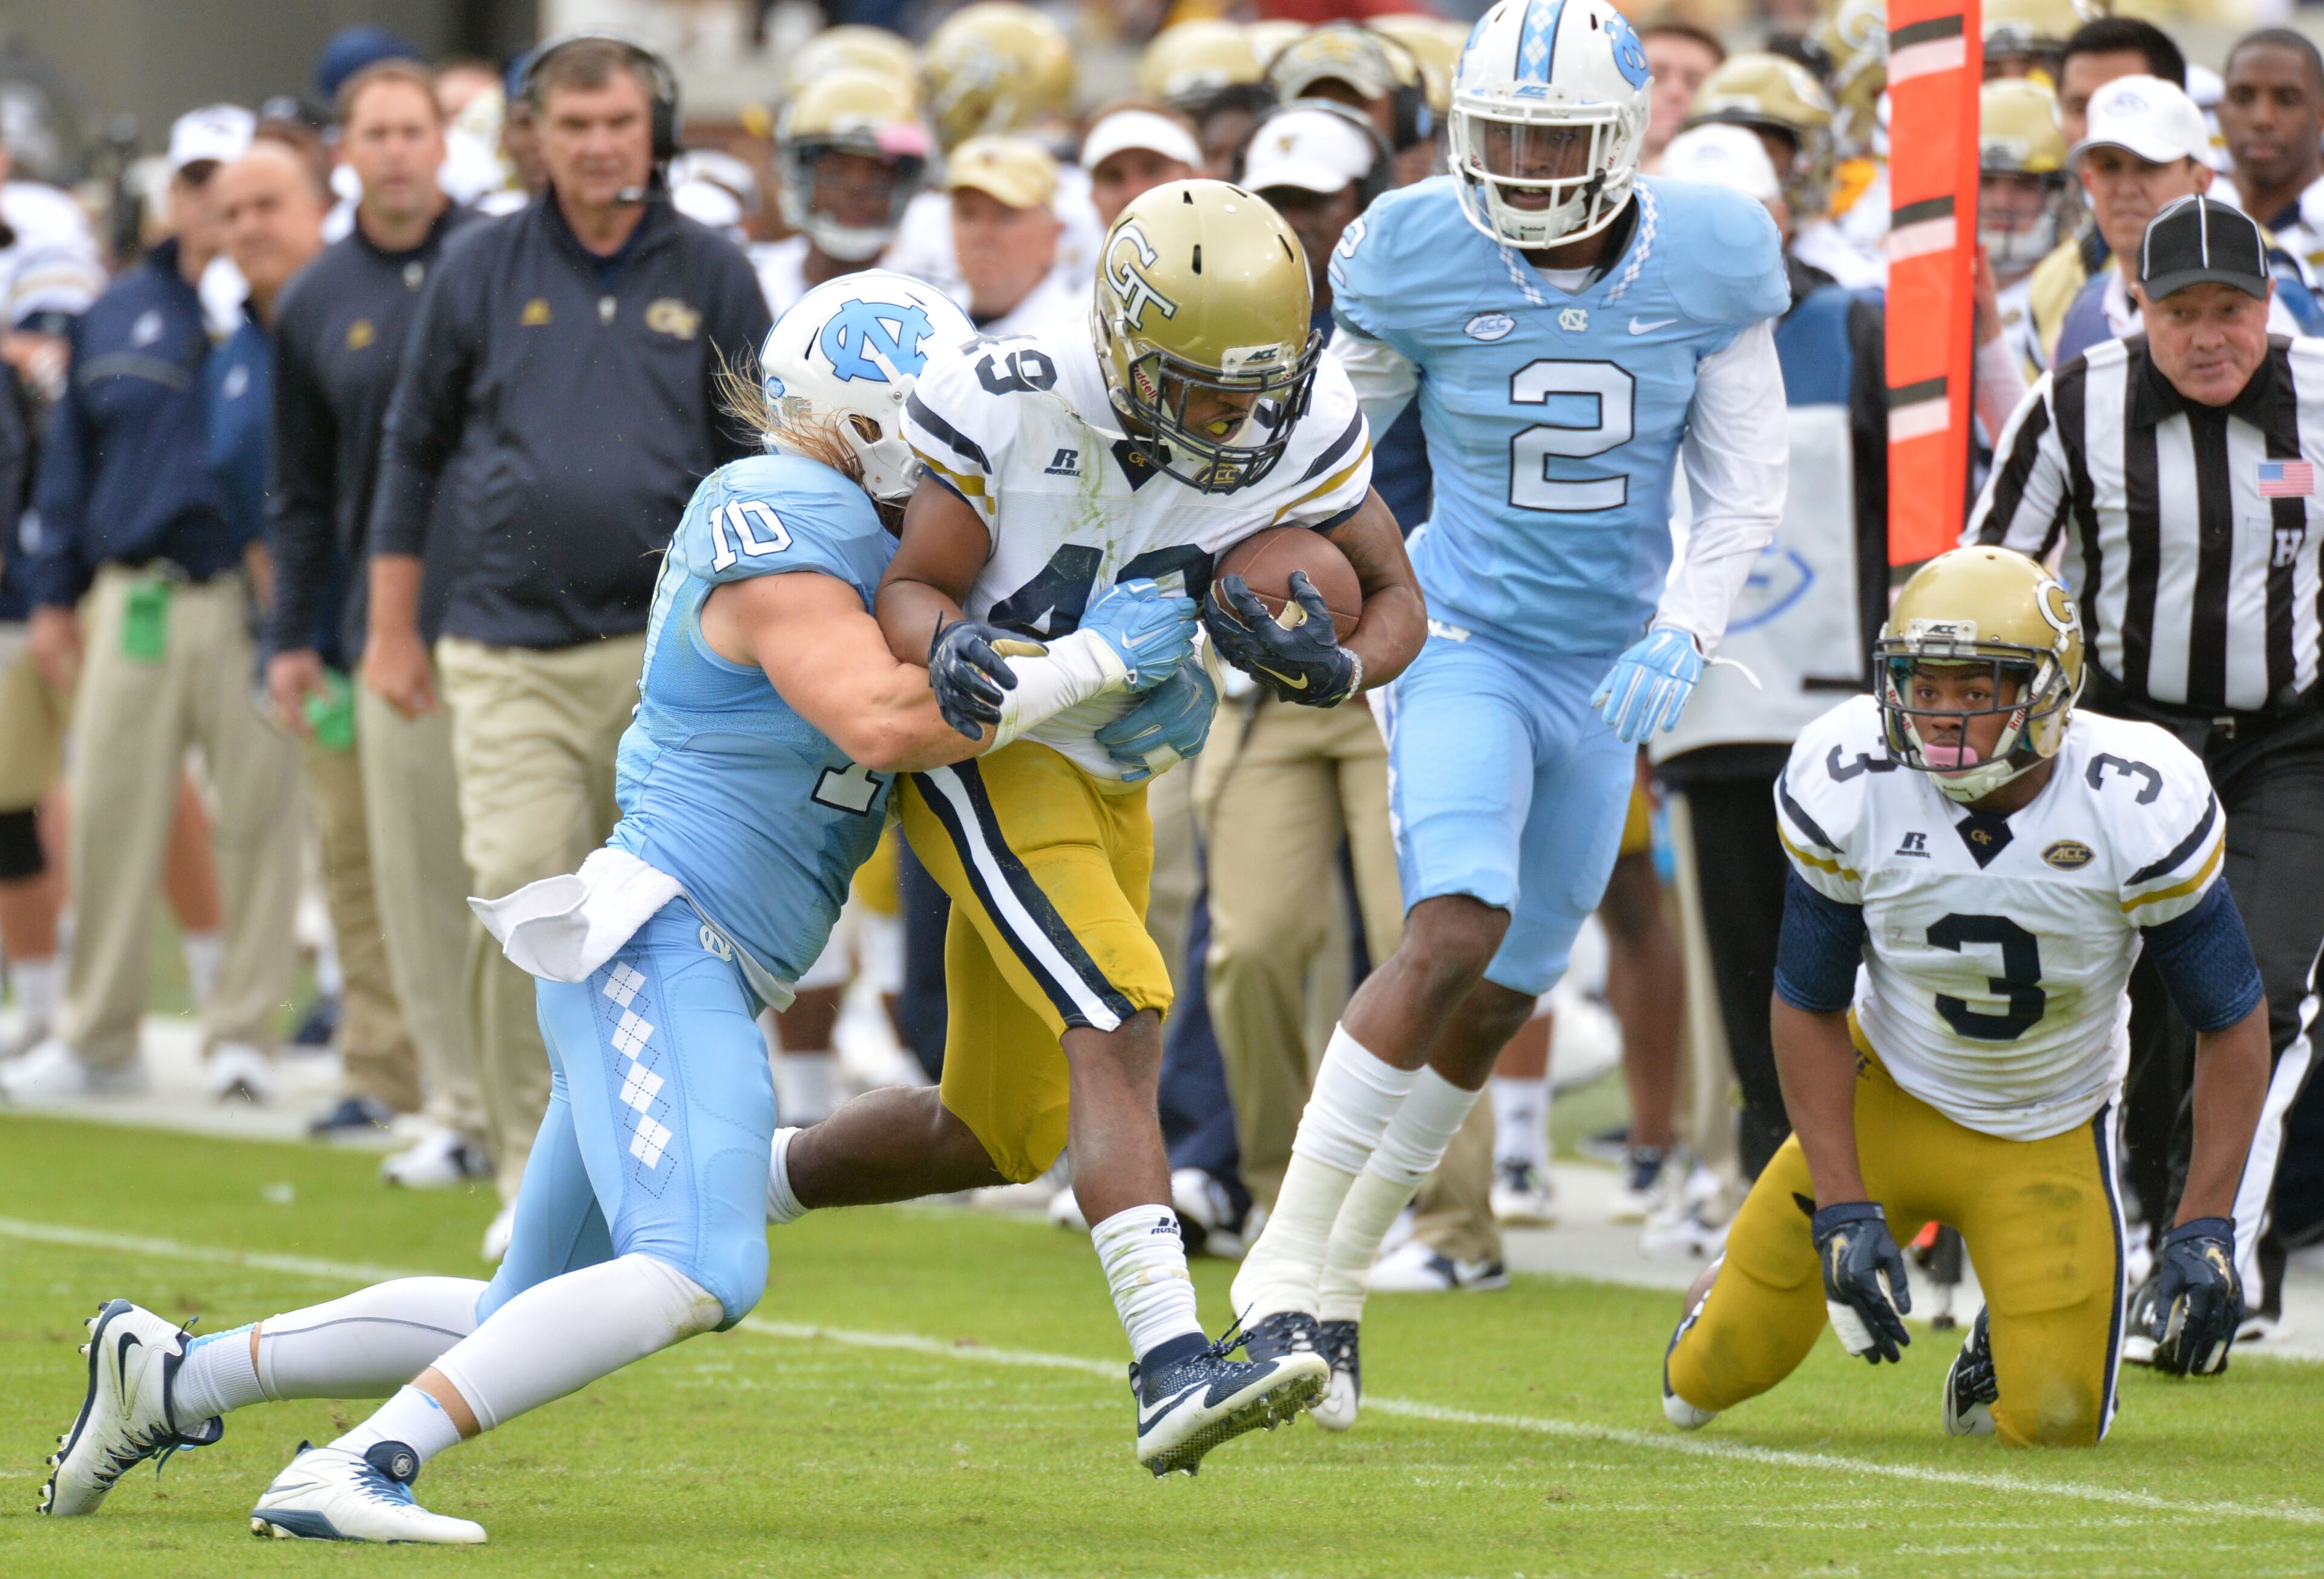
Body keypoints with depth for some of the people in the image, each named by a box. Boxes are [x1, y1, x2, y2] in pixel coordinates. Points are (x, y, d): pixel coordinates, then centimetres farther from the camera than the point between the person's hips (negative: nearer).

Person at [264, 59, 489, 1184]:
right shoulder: (317, 306, 10)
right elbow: (303, 492, 15)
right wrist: (291, 637, 10)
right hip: (392, 622, 3)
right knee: (417, 877, 1)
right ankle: (457, 1109, 7)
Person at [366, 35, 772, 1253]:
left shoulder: (711, 277, 6)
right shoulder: (481, 272, 6)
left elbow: (759, 469, 10)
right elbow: (413, 449, 14)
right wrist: (392, 631, 11)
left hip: (668, 648, 1)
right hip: (511, 651, 0)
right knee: (520, 901, -13)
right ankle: (532, 1176, -6)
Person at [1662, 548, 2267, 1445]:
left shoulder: (2140, 810, -26)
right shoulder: (1848, 787, -22)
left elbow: (2234, 1020, -13)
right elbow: (1809, 1006, -8)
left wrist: (2206, 1229, -18)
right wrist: (1843, 1211, -14)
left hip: (2051, 1134, -1)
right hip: (1890, 1097, 1)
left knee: (2055, 1425, -13)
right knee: (1729, 1369, -3)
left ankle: (2004, 1348, 24)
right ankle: (1729, 1303, 36)